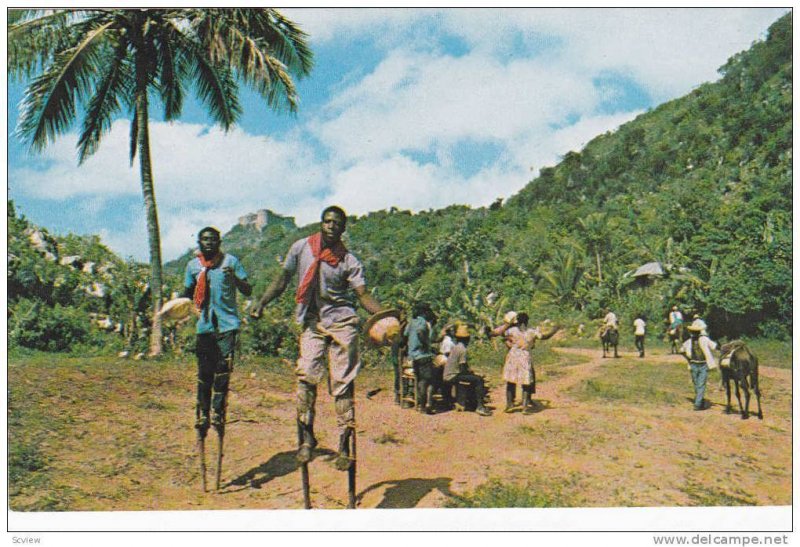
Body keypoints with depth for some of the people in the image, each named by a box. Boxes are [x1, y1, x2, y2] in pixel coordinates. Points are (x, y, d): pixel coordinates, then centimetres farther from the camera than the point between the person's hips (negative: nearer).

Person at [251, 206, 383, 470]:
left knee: (343, 384, -2)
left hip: (342, 322, -1)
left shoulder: (348, 261, -2)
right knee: (306, 375, -12)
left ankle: (344, 444, 4)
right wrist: (262, 303, -2)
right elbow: (282, 279, 10)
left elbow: (363, 295, -8)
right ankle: (306, 437, 1)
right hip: (312, 322, 2)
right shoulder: (300, 248, 4)